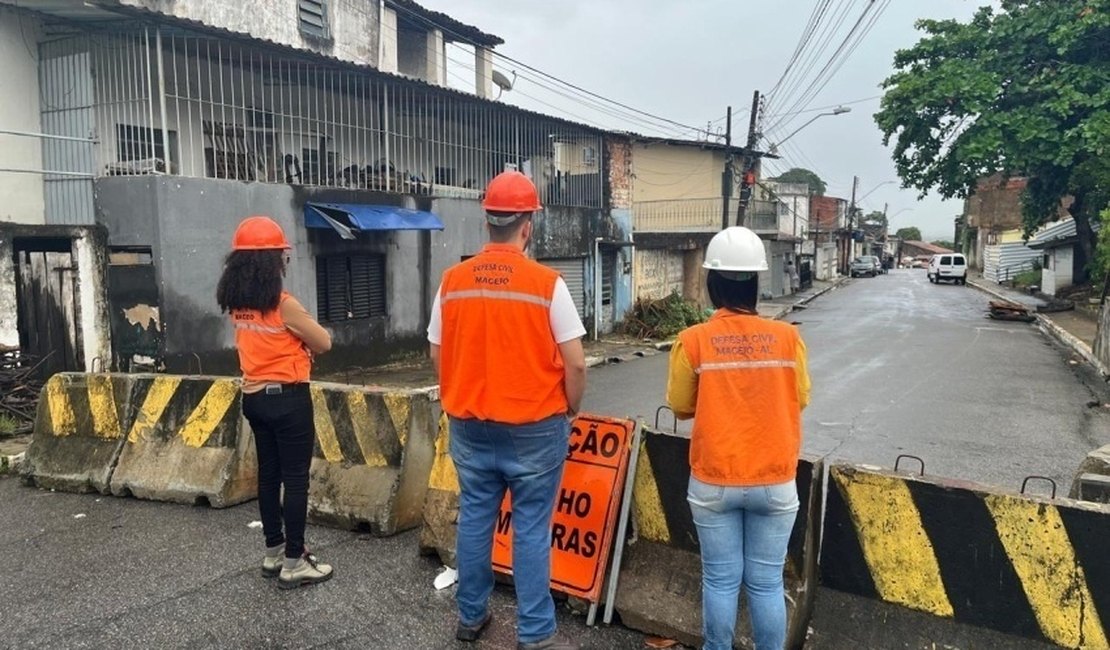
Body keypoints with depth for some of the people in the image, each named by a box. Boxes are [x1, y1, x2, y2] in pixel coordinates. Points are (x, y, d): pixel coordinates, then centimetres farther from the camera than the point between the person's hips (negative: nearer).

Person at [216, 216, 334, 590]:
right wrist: (302, 343, 9)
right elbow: (324, 343, -9)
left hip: (254, 397, 8)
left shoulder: (236, 303, 3)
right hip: (287, 398, -8)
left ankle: (274, 552, 28)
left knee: (268, 474, 16)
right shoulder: (283, 304, -19)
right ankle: (294, 562, 9)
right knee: (295, 478, 1)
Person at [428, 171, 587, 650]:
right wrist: (570, 411, 4)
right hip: (534, 429, -4)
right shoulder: (546, 283, -13)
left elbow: (438, 355, 6)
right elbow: (575, 363, -12)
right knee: (531, 530, 6)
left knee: (474, 520, 16)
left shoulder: (452, 281, -2)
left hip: (469, 426, 4)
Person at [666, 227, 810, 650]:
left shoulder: (693, 341, -12)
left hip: (713, 483, -1)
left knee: (720, 579, 13)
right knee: (766, 583, 14)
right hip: (775, 483, 1)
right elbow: (798, 401, 4)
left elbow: (682, 408, -1)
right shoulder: (787, 337, -9)